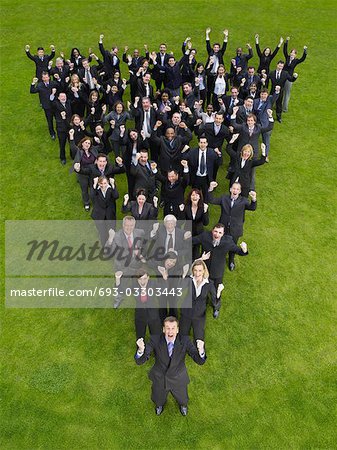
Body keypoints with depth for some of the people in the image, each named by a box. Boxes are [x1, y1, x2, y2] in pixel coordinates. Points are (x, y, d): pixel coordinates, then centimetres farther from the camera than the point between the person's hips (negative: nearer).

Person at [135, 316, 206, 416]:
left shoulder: (184, 341, -29)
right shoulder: (155, 340, -30)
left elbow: (200, 361, -31)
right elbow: (140, 361, -32)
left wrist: (201, 350, -56)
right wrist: (141, 349, -56)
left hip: (178, 379, 0)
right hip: (160, 378, 0)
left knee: (182, 399, 29)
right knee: (158, 399, 29)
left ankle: (183, 404, 66)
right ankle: (160, 404, 66)